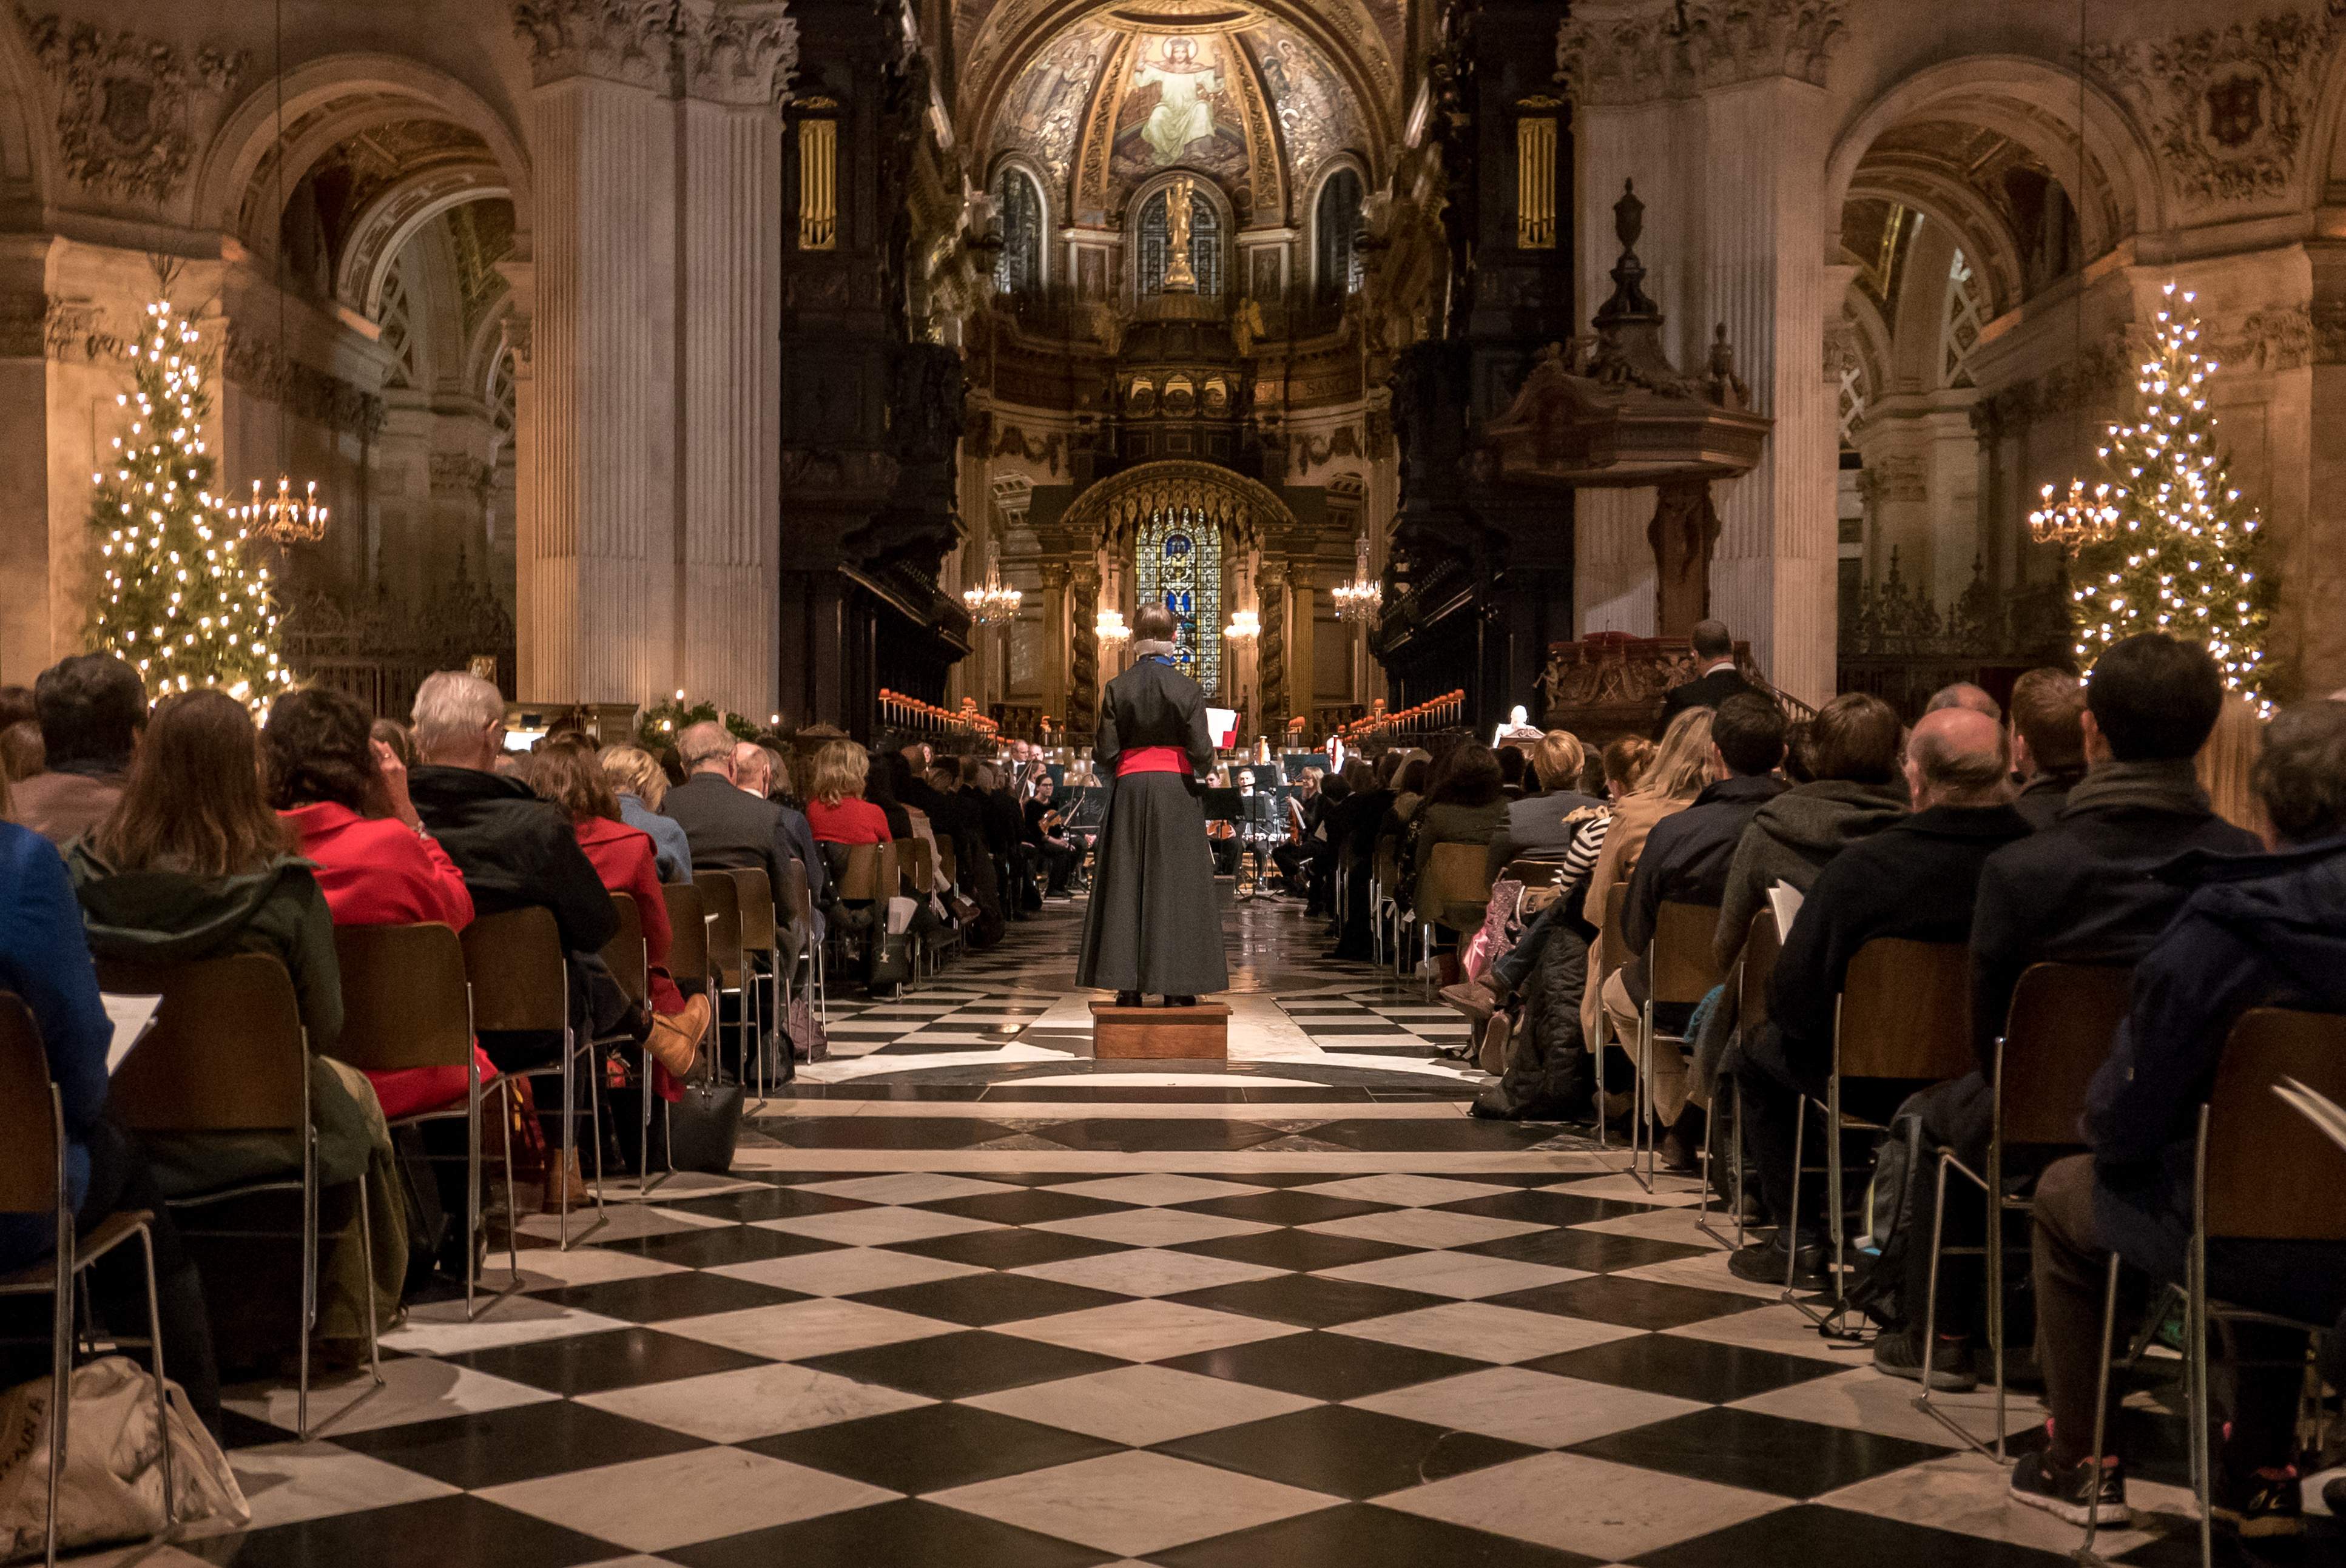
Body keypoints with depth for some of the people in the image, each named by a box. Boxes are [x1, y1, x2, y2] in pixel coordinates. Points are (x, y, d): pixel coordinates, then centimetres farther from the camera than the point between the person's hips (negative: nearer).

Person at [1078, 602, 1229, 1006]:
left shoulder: (1117, 689, -3)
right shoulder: (1187, 689, -6)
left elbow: (1105, 754, -5)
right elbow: (1201, 754, -10)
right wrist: (1207, 752, 13)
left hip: (1130, 791, 1)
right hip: (1175, 791, -1)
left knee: (1126, 885, 6)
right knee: (1176, 883, 3)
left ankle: (1128, 986, 4)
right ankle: (1178, 987, 2)